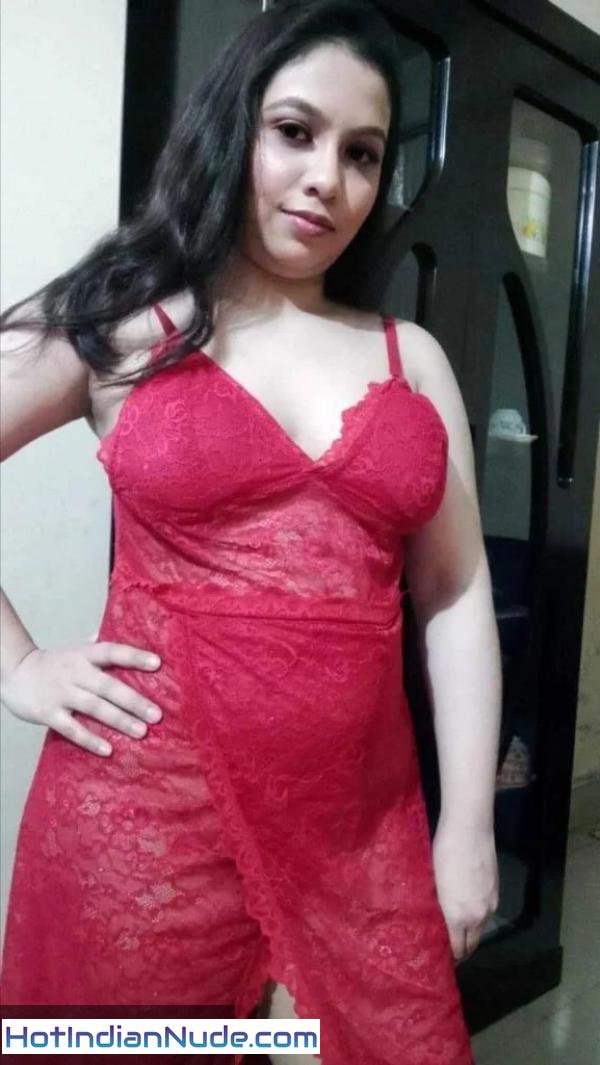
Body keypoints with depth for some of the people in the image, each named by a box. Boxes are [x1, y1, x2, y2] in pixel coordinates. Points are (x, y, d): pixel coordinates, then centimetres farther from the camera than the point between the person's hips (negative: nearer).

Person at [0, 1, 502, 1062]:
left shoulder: (414, 358, 8)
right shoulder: (119, 327, 0)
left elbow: (456, 595, 5)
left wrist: (468, 827, 3)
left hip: (361, 824, 3)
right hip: (150, 806, -2)